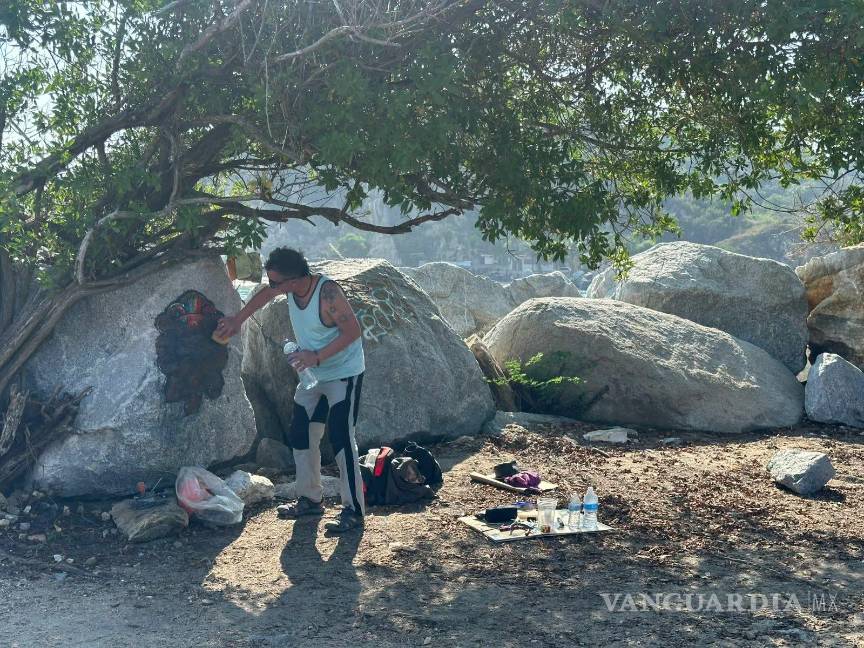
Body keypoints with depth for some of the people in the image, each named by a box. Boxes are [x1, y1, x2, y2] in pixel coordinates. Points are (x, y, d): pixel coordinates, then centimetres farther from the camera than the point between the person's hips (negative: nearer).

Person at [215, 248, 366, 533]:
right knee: (300, 434, 12)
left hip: (344, 373, -9)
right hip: (313, 374, 9)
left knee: (341, 438, -13)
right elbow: (266, 294, 15)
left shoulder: (327, 293, -29)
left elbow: (353, 331, -26)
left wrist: (317, 356, -30)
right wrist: (238, 319, 17)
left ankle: (354, 510, -7)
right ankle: (311, 499, 24)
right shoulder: (291, 286, -6)